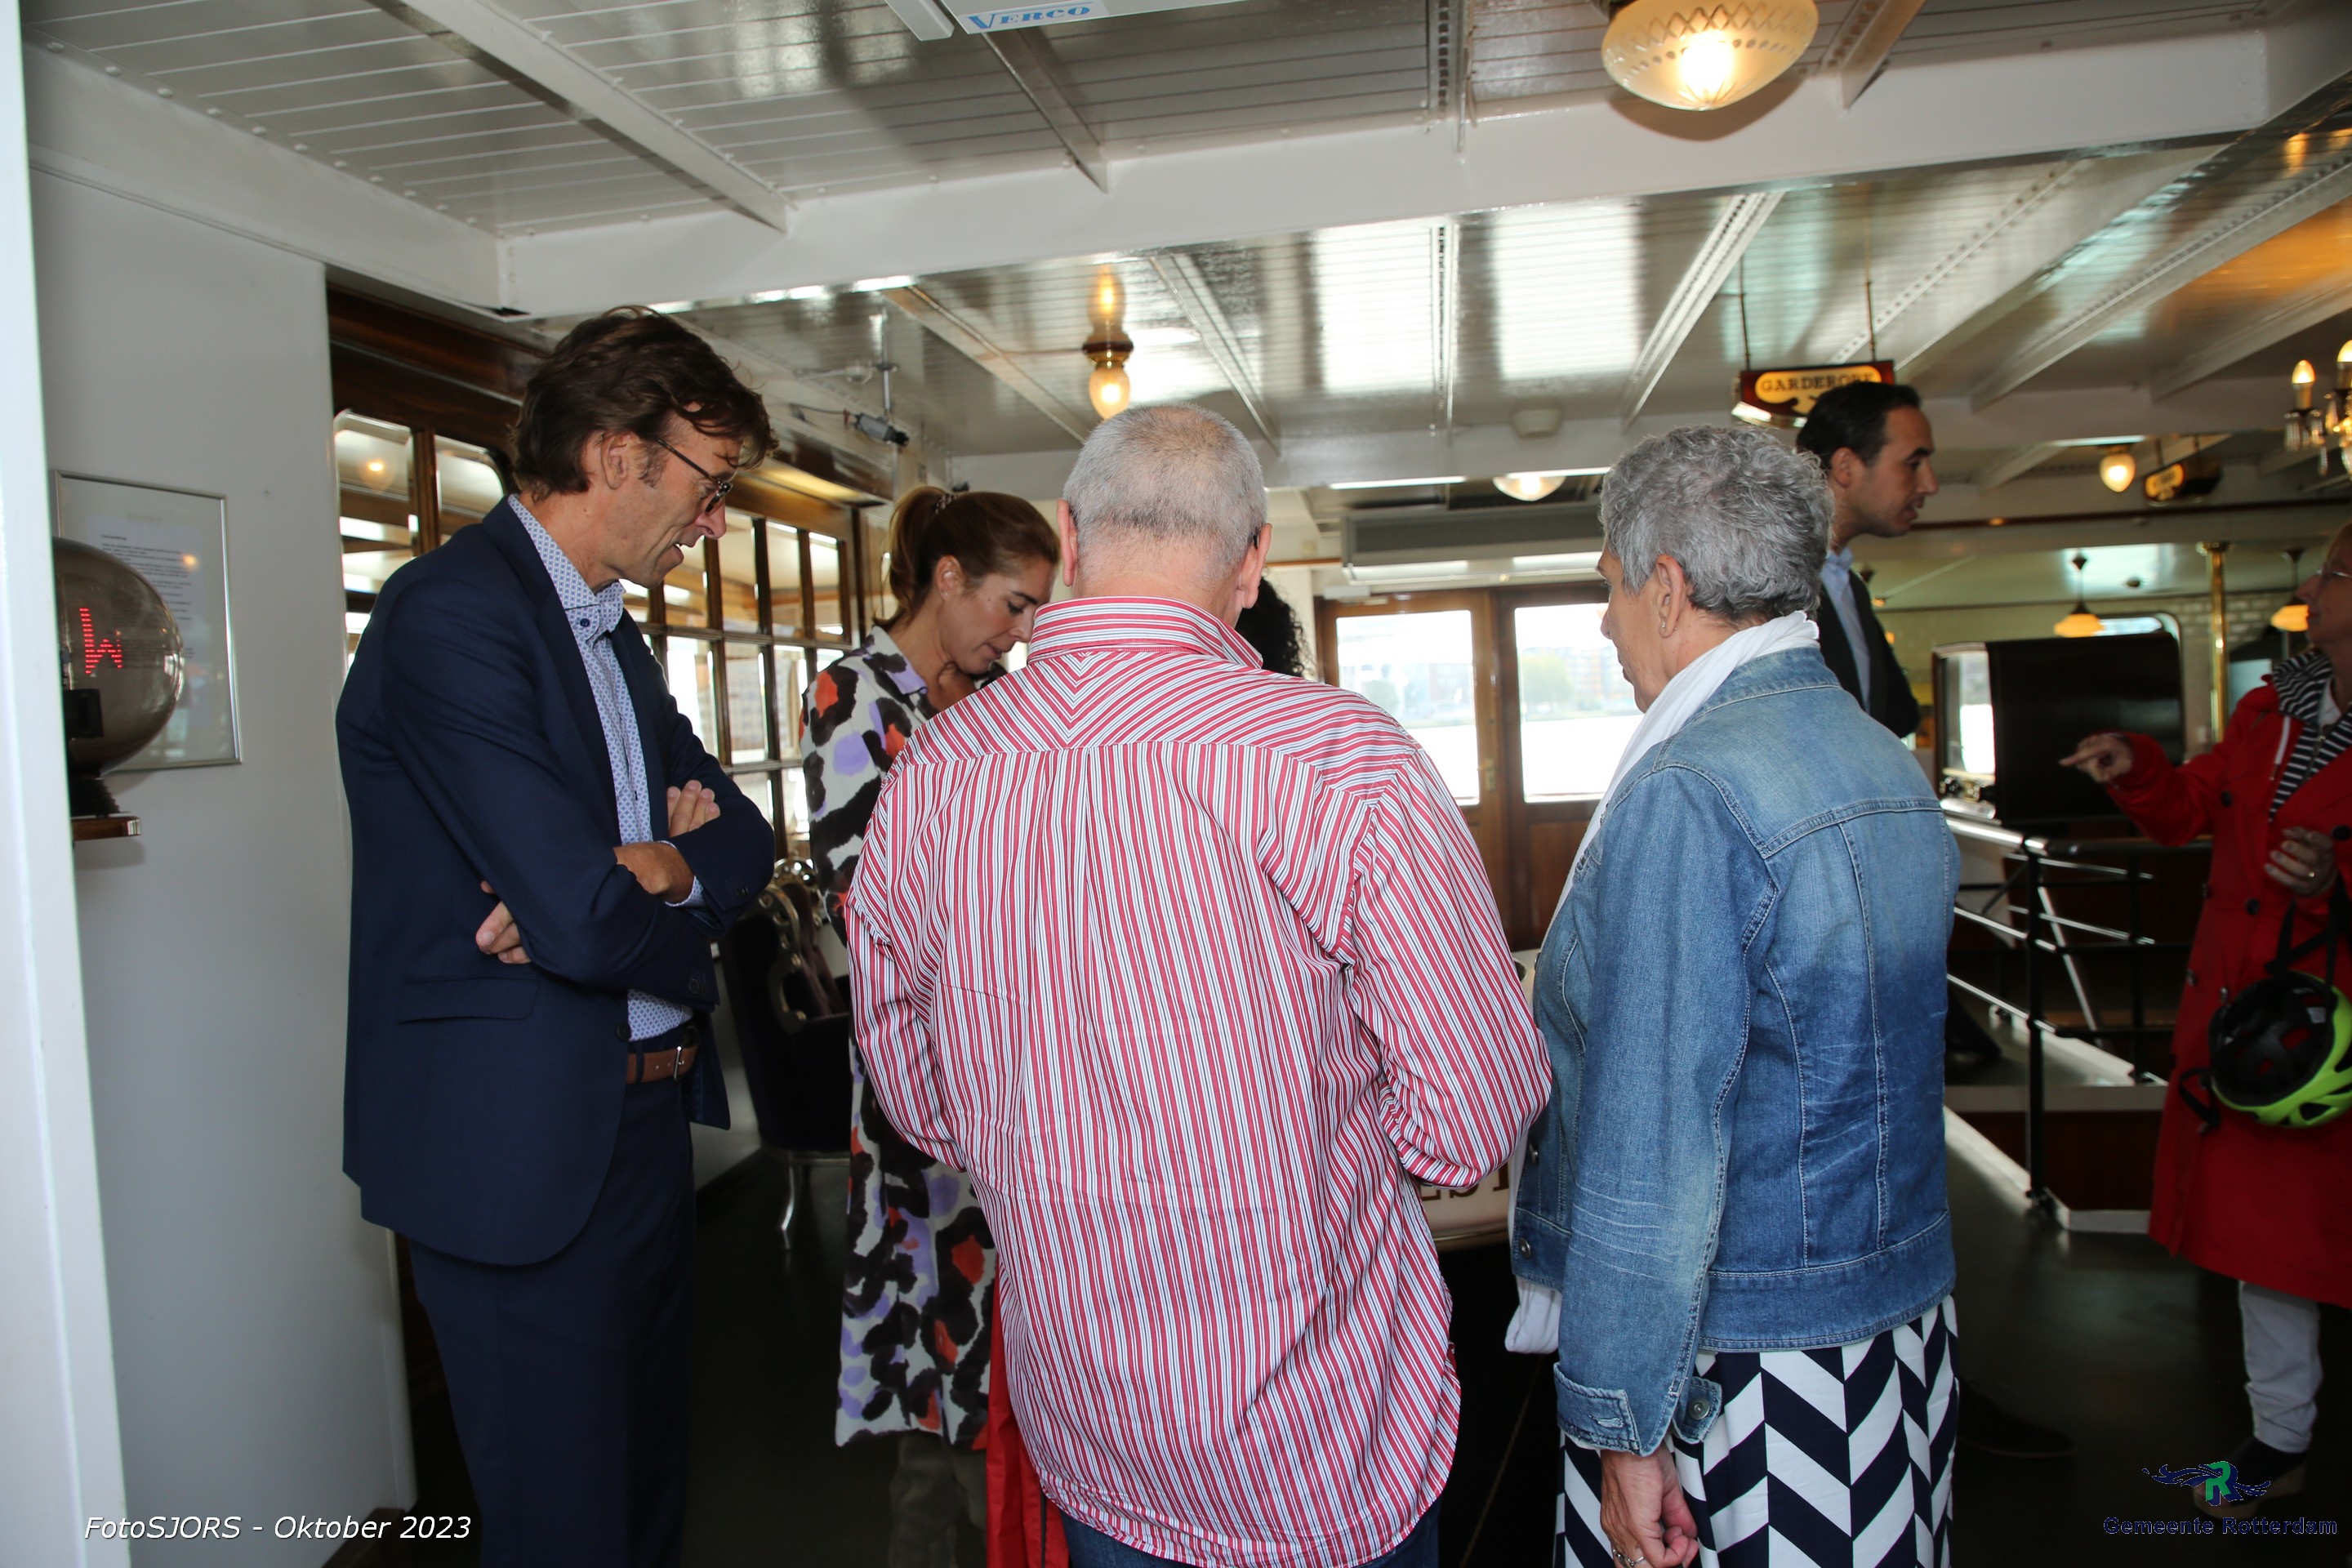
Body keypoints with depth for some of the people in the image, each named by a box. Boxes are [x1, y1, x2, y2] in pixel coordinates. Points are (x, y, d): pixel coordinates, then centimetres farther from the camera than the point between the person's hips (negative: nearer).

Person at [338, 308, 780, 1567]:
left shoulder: (610, 631, 12)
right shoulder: (454, 611, -18)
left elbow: (743, 835, 8)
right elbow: (584, 918, -27)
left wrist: (648, 866, -14)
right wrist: (668, 876, -5)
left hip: (644, 1121, 9)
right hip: (521, 1153, -9)